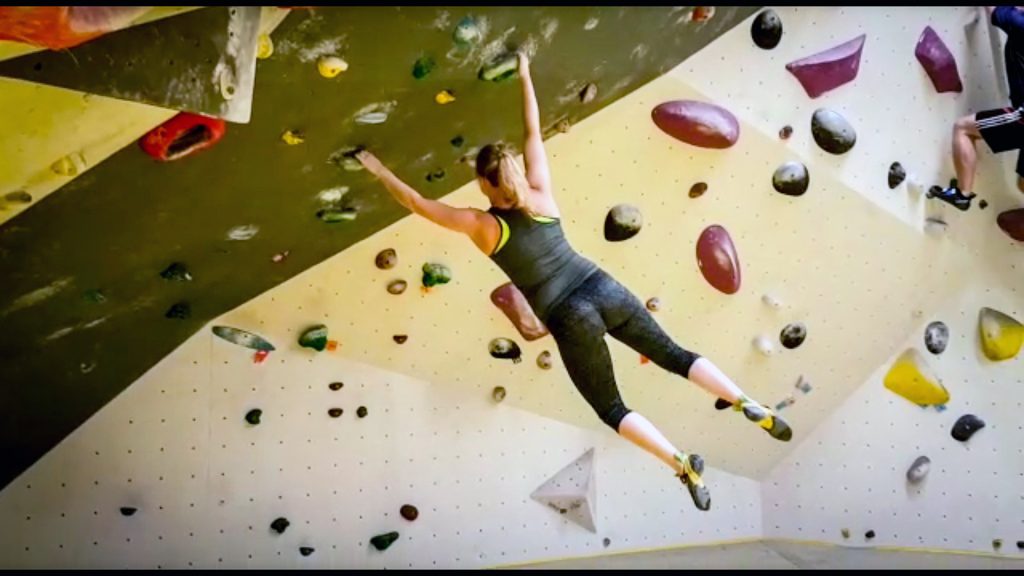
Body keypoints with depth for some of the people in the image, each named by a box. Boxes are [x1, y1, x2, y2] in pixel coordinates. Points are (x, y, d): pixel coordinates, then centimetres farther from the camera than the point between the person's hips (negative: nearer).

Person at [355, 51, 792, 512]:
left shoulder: (480, 225, -5)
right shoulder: (540, 195, 5)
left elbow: (417, 203, 2)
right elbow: (534, 133, 16)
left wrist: (379, 170, 14)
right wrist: (525, 76, 23)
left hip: (573, 319, -4)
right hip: (606, 292, 4)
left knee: (612, 411, 11)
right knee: (674, 356, 17)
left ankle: (682, 464, -1)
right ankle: (752, 408, 7)